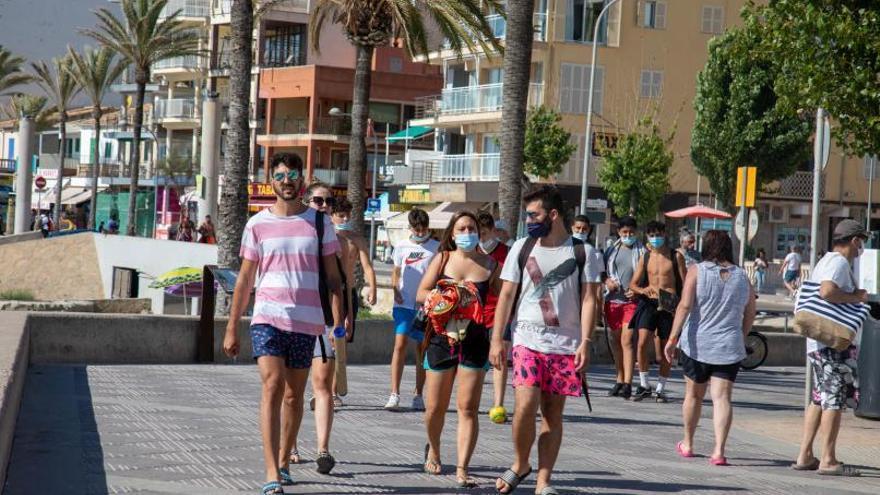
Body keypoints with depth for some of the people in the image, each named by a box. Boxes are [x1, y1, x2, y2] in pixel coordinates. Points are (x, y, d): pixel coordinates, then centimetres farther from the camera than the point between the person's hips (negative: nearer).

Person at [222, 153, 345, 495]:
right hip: (267, 319, -1)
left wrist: (338, 323, -5)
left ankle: (283, 460, 29)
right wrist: (231, 329, 8)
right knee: (272, 387, -15)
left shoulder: (319, 223, 6)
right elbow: (245, 280, 10)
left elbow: (332, 278, 6)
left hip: (306, 322, 1)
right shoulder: (258, 225, 6)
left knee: (295, 395, 10)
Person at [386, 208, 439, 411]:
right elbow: (396, 273, 15)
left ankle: (418, 396, 13)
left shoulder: (436, 248, 4)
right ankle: (394, 395, -12)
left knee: (422, 349, 5)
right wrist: (396, 291, -2)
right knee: (400, 345, -11)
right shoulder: (402, 246, 8)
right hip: (404, 304, 0)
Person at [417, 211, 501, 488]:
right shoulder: (443, 259, 3)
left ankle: (462, 470, -3)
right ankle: (433, 450, 38)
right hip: (441, 338, 1)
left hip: (475, 340, 0)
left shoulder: (491, 265, 3)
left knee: (468, 408, -6)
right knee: (435, 407, 8)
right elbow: (421, 294, -1)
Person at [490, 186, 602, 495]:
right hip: (527, 339, 0)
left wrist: (585, 343, -10)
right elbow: (506, 295, 8)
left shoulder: (582, 252, 2)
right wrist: (496, 340, 1)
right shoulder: (522, 248, 7)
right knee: (526, 404, -16)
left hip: (565, 345, 0)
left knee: (553, 413, 3)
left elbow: (589, 299, 0)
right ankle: (520, 464, 7)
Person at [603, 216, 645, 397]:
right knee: (614, 338, 8)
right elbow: (602, 271, 20)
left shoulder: (642, 251, 1)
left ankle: (627, 383, -15)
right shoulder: (612, 250, 14)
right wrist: (607, 281, -1)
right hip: (612, 300, 5)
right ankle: (620, 379, 20)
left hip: (632, 301, -5)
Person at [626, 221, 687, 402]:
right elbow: (633, 284, 8)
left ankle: (660, 389, 18)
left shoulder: (676, 257, 4)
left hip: (669, 305, -1)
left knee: (666, 350, 4)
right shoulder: (645, 257, 10)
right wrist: (643, 290, -14)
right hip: (649, 304, 1)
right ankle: (644, 385, -5)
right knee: (642, 342, -17)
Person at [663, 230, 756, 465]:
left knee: (693, 395, 16)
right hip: (729, 348, 1)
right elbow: (750, 314, 13)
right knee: (722, 397, -4)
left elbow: (685, 305, -14)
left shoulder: (697, 271, -4)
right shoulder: (742, 276, 6)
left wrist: (673, 337, -15)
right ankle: (719, 450, -17)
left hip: (697, 344, -1)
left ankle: (687, 444, 30)